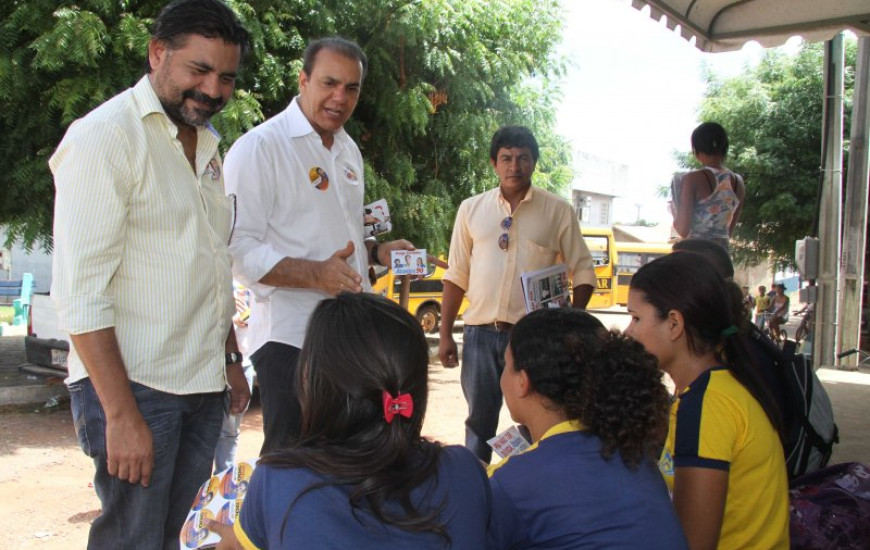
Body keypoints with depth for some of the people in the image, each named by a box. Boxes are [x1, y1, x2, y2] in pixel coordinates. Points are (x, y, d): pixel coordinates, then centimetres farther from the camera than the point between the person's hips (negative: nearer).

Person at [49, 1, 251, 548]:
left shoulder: (205, 143, 14)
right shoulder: (103, 137, -12)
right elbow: (80, 293, -17)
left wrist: (230, 359, 18)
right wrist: (121, 415, -20)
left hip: (202, 387, 7)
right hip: (134, 385, -7)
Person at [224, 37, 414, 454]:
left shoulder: (348, 150, 16)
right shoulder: (259, 147, -10)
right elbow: (238, 249, -17)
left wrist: (377, 252, 9)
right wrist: (314, 274, -29)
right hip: (290, 337, -8)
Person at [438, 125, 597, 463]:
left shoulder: (558, 211, 1)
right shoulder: (471, 209, 6)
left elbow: (583, 271, 4)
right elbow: (456, 276, 9)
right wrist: (445, 334, 4)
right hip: (480, 333, 2)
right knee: (479, 421, 13)